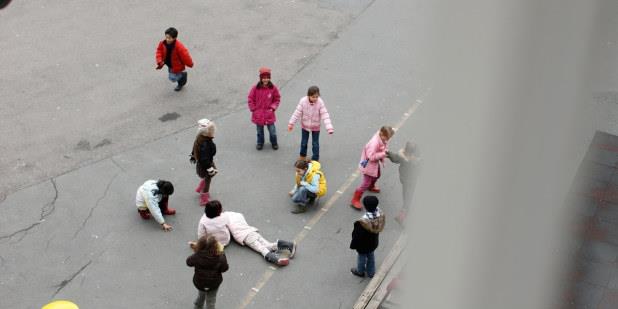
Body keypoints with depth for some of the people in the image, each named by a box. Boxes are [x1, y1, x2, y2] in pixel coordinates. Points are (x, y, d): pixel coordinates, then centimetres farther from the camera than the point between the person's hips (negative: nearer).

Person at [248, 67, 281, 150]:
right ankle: (260, 143, 37)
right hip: (258, 114, 0)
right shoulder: (255, 88, -11)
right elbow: (250, 99, 0)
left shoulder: (273, 88, -9)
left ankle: (274, 143, 30)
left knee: (272, 131, 6)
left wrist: (273, 107, -5)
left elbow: (277, 99, 5)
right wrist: (253, 109, -3)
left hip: (269, 114, 0)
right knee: (260, 131, 15)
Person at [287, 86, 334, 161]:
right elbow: (297, 113, -14)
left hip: (315, 127, -2)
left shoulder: (320, 103, -24)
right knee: (304, 142, 19)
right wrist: (291, 123, -11)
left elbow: (325, 115, -24)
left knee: (315, 144, 7)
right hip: (305, 126, 2)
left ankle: (315, 159, 23)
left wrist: (329, 127, -31)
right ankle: (303, 155, 43)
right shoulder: (303, 101, -21)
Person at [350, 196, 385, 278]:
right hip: (374, 242, 5)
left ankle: (360, 271, 52)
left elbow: (357, 235, -25)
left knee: (362, 256, 25)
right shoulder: (380, 215, -26)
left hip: (363, 245, -5)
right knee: (371, 256, 31)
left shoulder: (362, 222, -42)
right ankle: (371, 272, 52)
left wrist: (353, 245, -9)